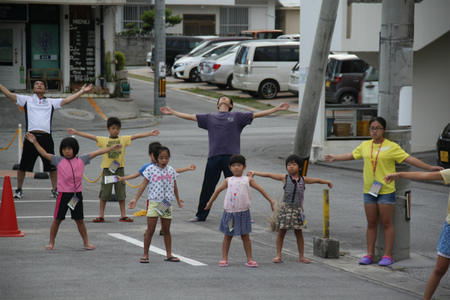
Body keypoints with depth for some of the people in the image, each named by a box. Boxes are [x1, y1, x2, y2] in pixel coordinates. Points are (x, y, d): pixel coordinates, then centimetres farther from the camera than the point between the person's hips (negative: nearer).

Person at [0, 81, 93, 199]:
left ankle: (54, 190, 15)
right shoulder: (26, 100, 15)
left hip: (46, 137, 1)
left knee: (52, 166, 3)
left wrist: (81, 91, 13)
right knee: (23, 166, 3)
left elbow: (67, 100, 17)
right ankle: (19, 190, 17)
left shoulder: (51, 102, 19)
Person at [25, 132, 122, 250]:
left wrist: (112, 148, 13)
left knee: (79, 220, 11)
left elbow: (97, 153, 9)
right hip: (63, 194, -2)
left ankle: (86, 242, 21)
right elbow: (44, 154, 1)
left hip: (77, 194, 2)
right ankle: (51, 243, 13)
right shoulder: (59, 160, 0)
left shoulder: (81, 160, 4)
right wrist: (35, 142, -5)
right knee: (57, 219, 3)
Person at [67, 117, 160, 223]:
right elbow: (90, 136, 3)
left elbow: (136, 136, -2)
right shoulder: (103, 140, 4)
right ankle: (101, 215, 11)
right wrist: (76, 132, 2)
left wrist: (150, 133, -8)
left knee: (121, 193, 6)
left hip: (119, 169, 0)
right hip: (107, 169, 0)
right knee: (104, 193, 4)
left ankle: (123, 215, 14)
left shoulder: (124, 139, 4)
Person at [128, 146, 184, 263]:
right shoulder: (151, 169, -4)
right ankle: (145, 255, 4)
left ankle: (169, 254, 18)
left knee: (166, 231, 11)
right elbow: (143, 185, -2)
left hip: (167, 204, 3)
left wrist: (178, 199, 31)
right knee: (150, 231, -2)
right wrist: (135, 199, -7)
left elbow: (174, 187, 19)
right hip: (154, 203, -3)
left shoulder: (171, 171, 5)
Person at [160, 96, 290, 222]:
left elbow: (257, 114, 11)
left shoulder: (237, 117, 13)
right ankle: (201, 215, 17)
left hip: (231, 156, -2)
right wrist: (171, 112, 21)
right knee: (207, 187, 5)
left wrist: (277, 109, 7)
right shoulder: (209, 118, 17)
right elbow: (190, 117, 21)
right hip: (214, 157, 2)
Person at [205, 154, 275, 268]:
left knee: (245, 236, 4)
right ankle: (224, 259, 13)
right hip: (229, 212, 1)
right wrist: (210, 203, 23)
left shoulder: (248, 180, 4)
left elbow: (260, 189, 7)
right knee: (227, 236, 8)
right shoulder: (228, 181, 7)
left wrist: (271, 201, 5)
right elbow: (217, 190, 17)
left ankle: (249, 259, 9)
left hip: (243, 212, -1)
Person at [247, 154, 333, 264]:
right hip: (286, 208, -1)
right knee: (281, 231, 2)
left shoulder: (303, 180, 6)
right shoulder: (285, 178, 2)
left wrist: (327, 182, 34)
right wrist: (254, 172, 1)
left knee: (298, 232, 6)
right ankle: (278, 255, 8)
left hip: (298, 208, 1)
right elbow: (268, 175, 2)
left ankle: (301, 256, 14)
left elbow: (316, 180, 23)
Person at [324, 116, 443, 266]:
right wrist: (334, 157, 33)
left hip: (386, 191, -4)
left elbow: (409, 159, -9)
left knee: (387, 224, -1)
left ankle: (387, 256, 4)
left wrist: (430, 168, -15)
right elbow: (351, 155, 25)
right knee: (371, 224, 9)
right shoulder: (365, 146, 9)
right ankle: (369, 255, 14)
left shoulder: (391, 147, -6)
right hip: (369, 191, 4)